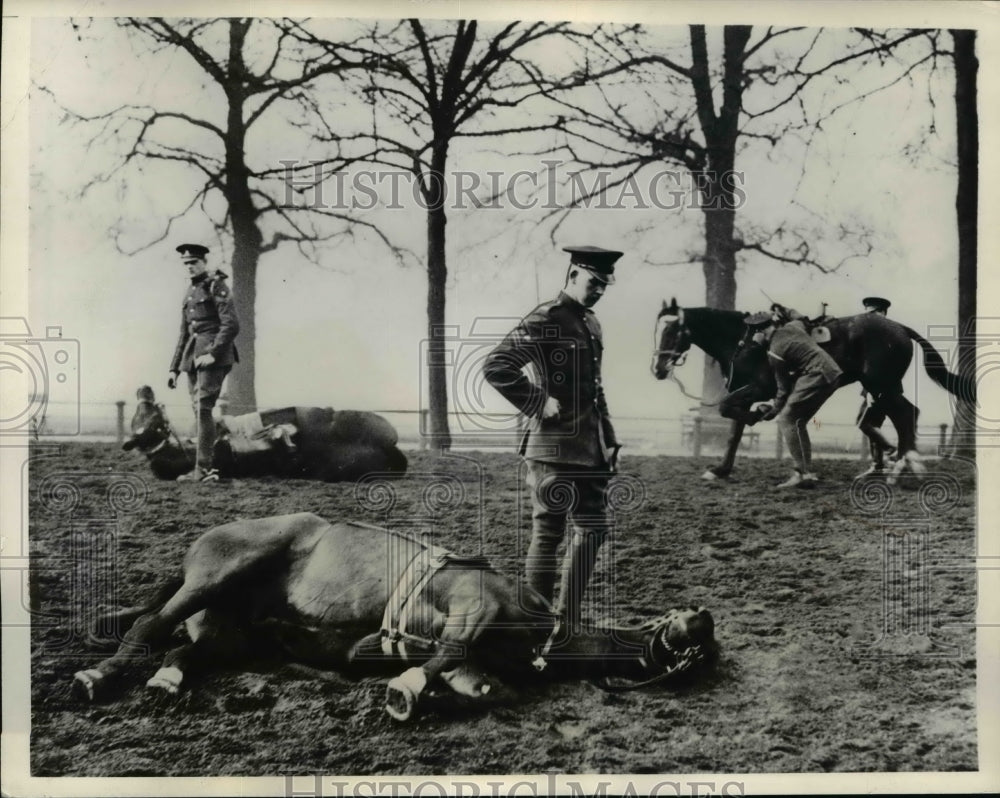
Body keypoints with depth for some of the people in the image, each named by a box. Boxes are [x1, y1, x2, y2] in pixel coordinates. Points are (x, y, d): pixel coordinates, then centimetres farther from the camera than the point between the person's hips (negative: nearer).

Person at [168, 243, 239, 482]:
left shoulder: (217, 287, -4)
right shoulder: (189, 294, 20)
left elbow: (232, 324, -14)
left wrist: (213, 354, -19)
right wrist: (174, 368, 19)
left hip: (213, 356, -8)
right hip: (193, 357, 8)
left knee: (203, 409, -15)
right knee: (199, 412, 7)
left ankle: (204, 469, -16)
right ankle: (204, 468, 10)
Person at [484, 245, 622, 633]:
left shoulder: (591, 325, 15)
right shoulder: (544, 320, -12)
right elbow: (495, 366, -21)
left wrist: (609, 441, 17)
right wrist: (539, 403, -19)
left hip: (589, 449, 9)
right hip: (554, 448, -9)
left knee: (594, 529, 12)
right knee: (548, 534, -3)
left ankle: (567, 621, 22)